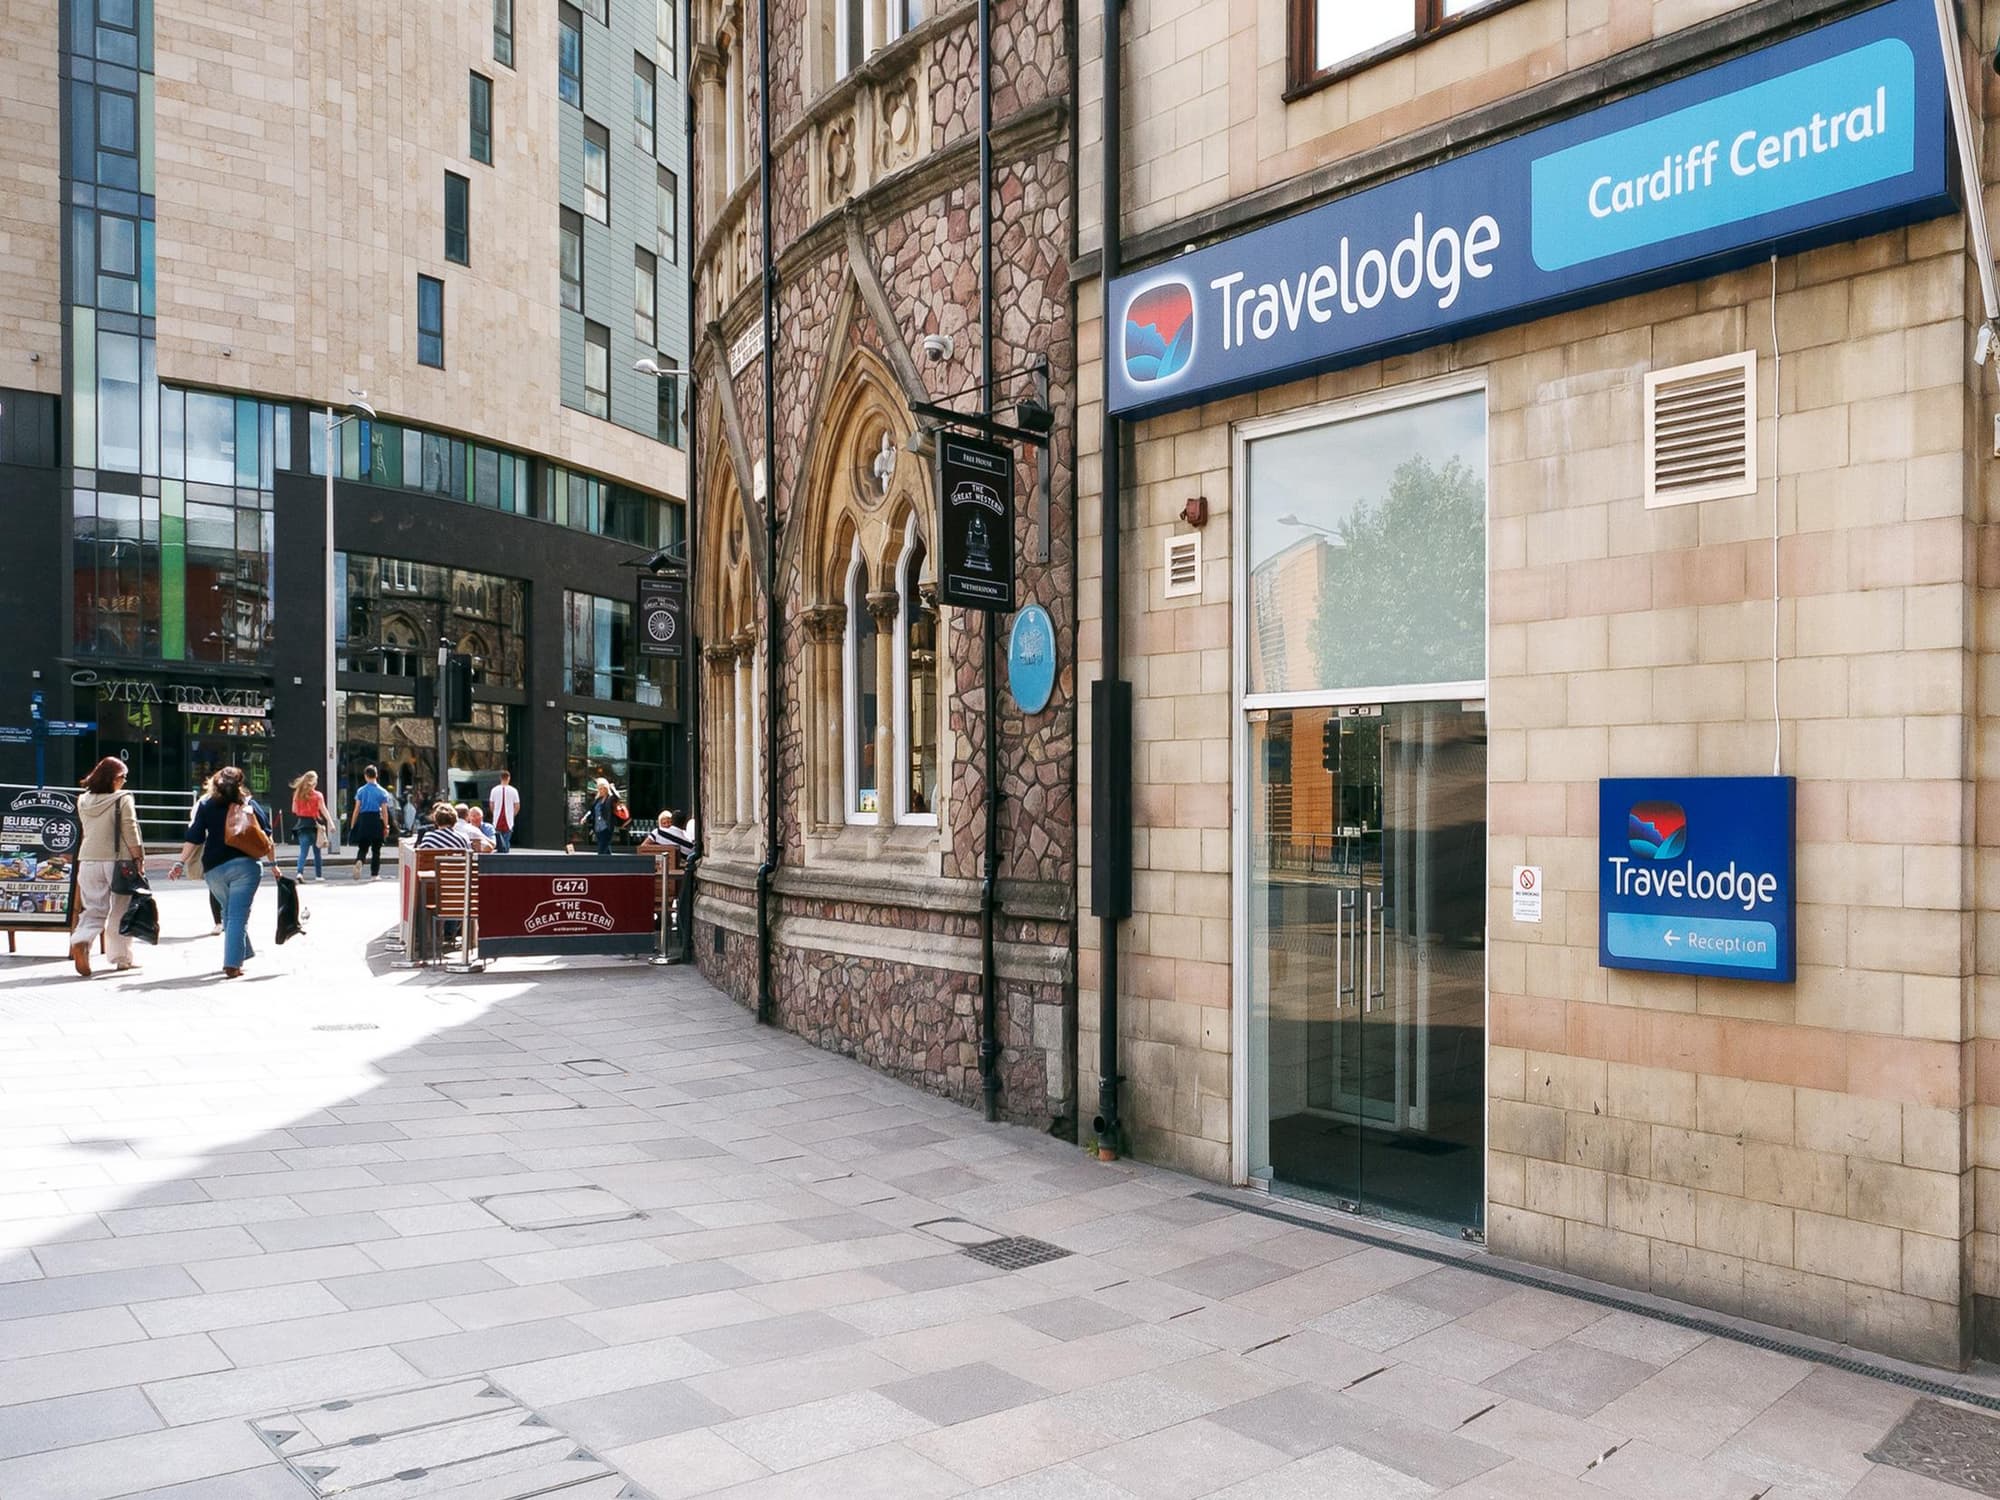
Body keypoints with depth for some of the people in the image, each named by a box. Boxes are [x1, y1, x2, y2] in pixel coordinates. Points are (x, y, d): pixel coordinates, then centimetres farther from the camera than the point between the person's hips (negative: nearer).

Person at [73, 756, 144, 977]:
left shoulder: (84, 801, 6)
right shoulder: (123, 800, -10)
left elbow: (88, 831, 16)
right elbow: (130, 833, -10)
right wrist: (139, 859, -5)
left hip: (89, 861, 4)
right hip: (117, 860, -4)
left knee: (94, 909, 10)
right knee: (120, 910, 8)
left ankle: (81, 941, -17)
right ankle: (122, 957, 15)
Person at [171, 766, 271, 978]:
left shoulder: (206, 805, 7)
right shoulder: (249, 804, 4)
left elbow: (194, 838, 1)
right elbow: (265, 836, 4)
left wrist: (181, 862, 3)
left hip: (214, 868, 2)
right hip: (244, 865, -2)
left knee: (228, 912, 21)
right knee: (238, 915, -3)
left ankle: (244, 953, 29)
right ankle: (232, 964, -11)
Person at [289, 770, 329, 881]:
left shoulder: (297, 794, 2)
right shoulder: (317, 795, -7)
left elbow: (294, 810, 7)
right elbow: (323, 810, -13)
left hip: (301, 824, 2)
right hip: (314, 824, -2)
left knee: (303, 851, 0)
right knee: (317, 852, 10)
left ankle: (300, 872, -21)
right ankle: (319, 875, 16)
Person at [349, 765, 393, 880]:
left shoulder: (361, 790, 2)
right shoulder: (382, 792, 1)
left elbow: (357, 809, 1)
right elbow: (384, 811, -1)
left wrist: (352, 825, 7)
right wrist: (386, 827, 4)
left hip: (363, 820, 1)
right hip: (377, 820, -1)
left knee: (362, 847, 9)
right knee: (376, 849, 8)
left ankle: (358, 861, -22)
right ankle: (374, 874, 9)